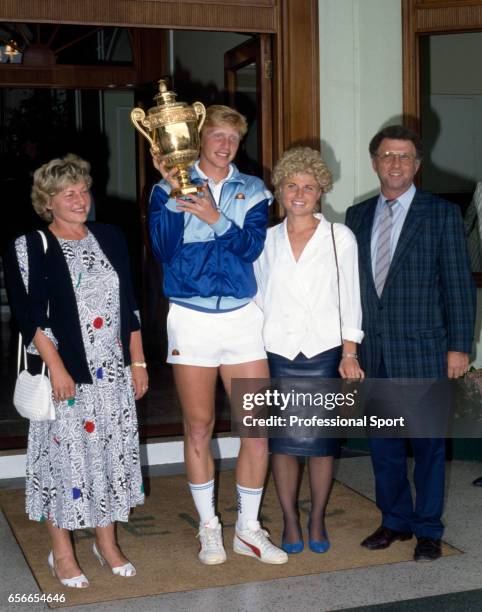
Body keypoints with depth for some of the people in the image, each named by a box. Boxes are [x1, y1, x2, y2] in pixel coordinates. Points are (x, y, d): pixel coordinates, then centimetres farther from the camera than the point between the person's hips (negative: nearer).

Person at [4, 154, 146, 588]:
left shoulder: (110, 238, 9)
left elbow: (129, 305, 12)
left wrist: (138, 362, 9)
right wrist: (57, 369, -17)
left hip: (113, 372, 5)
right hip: (64, 373, -4)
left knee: (112, 451, 10)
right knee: (64, 453, 1)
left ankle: (106, 541, 27)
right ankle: (62, 552, 17)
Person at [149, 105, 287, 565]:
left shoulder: (252, 191, 10)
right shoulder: (169, 187, 4)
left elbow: (251, 246, -4)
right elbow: (162, 247, -10)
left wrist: (216, 218, -18)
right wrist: (174, 193, -18)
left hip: (243, 316, 2)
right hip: (191, 317, -2)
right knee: (198, 429, 6)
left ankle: (248, 528, 17)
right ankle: (208, 527, 22)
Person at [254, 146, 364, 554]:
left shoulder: (340, 237, 4)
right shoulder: (266, 241, 9)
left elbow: (350, 299, 3)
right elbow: (257, 297, 10)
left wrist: (349, 353, -3)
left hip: (323, 351, -1)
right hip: (277, 352, 1)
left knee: (321, 443, 2)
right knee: (282, 442, 3)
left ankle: (317, 520, 19)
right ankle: (290, 523, 17)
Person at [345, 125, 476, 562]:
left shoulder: (442, 214, -2)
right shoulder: (357, 216, 10)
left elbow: (459, 284, -4)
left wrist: (458, 346, -8)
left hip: (422, 350, -4)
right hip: (373, 351, 4)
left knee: (428, 442, 5)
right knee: (383, 442, 12)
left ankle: (428, 530, 19)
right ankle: (395, 521, 28)